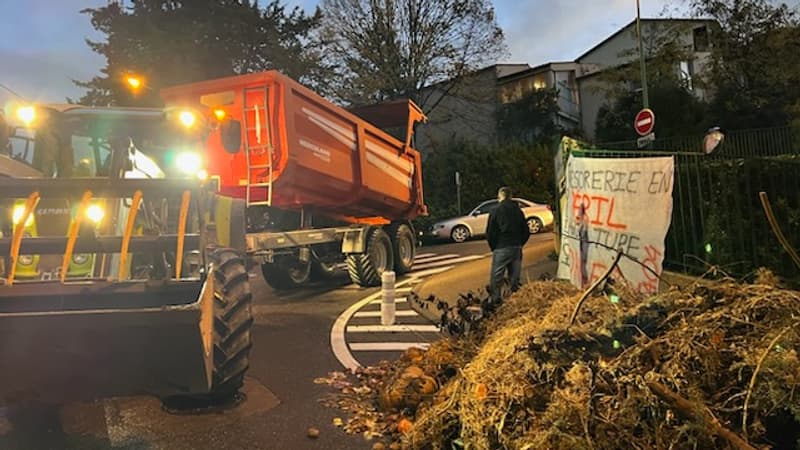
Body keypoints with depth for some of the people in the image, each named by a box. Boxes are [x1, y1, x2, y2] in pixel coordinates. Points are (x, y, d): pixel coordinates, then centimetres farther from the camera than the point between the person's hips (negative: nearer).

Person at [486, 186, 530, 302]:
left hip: (501, 249, -4)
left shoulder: (496, 211, -4)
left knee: (496, 278, -1)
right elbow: (526, 232, 12)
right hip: (517, 249, 5)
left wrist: (493, 247, 7)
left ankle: (495, 300, -6)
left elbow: (490, 233, -6)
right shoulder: (518, 211, 9)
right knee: (515, 278, 10)